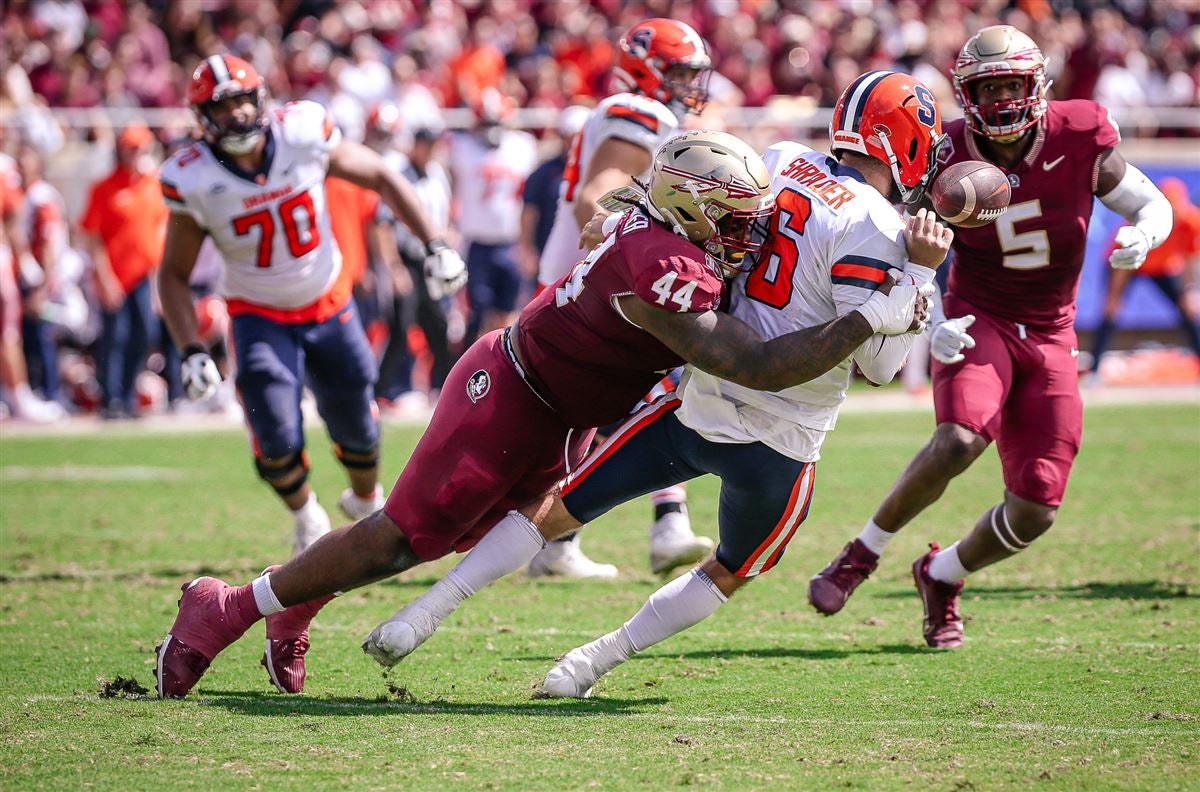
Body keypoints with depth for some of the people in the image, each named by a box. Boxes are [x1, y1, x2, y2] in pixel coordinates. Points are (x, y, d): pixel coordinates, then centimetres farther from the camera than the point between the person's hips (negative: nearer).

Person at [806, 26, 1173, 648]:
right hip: (978, 321, -2)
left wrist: (1142, 235, -19)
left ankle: (941, 575, 26)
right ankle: (863, 553, -12)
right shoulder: (946, 160, -11)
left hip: (1050, 338, 2)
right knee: (960, 438, -33)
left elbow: (1152, 205, 4)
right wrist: (931, 326, -21)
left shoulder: (1080, 140, -10)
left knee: (1035, 512, -4)